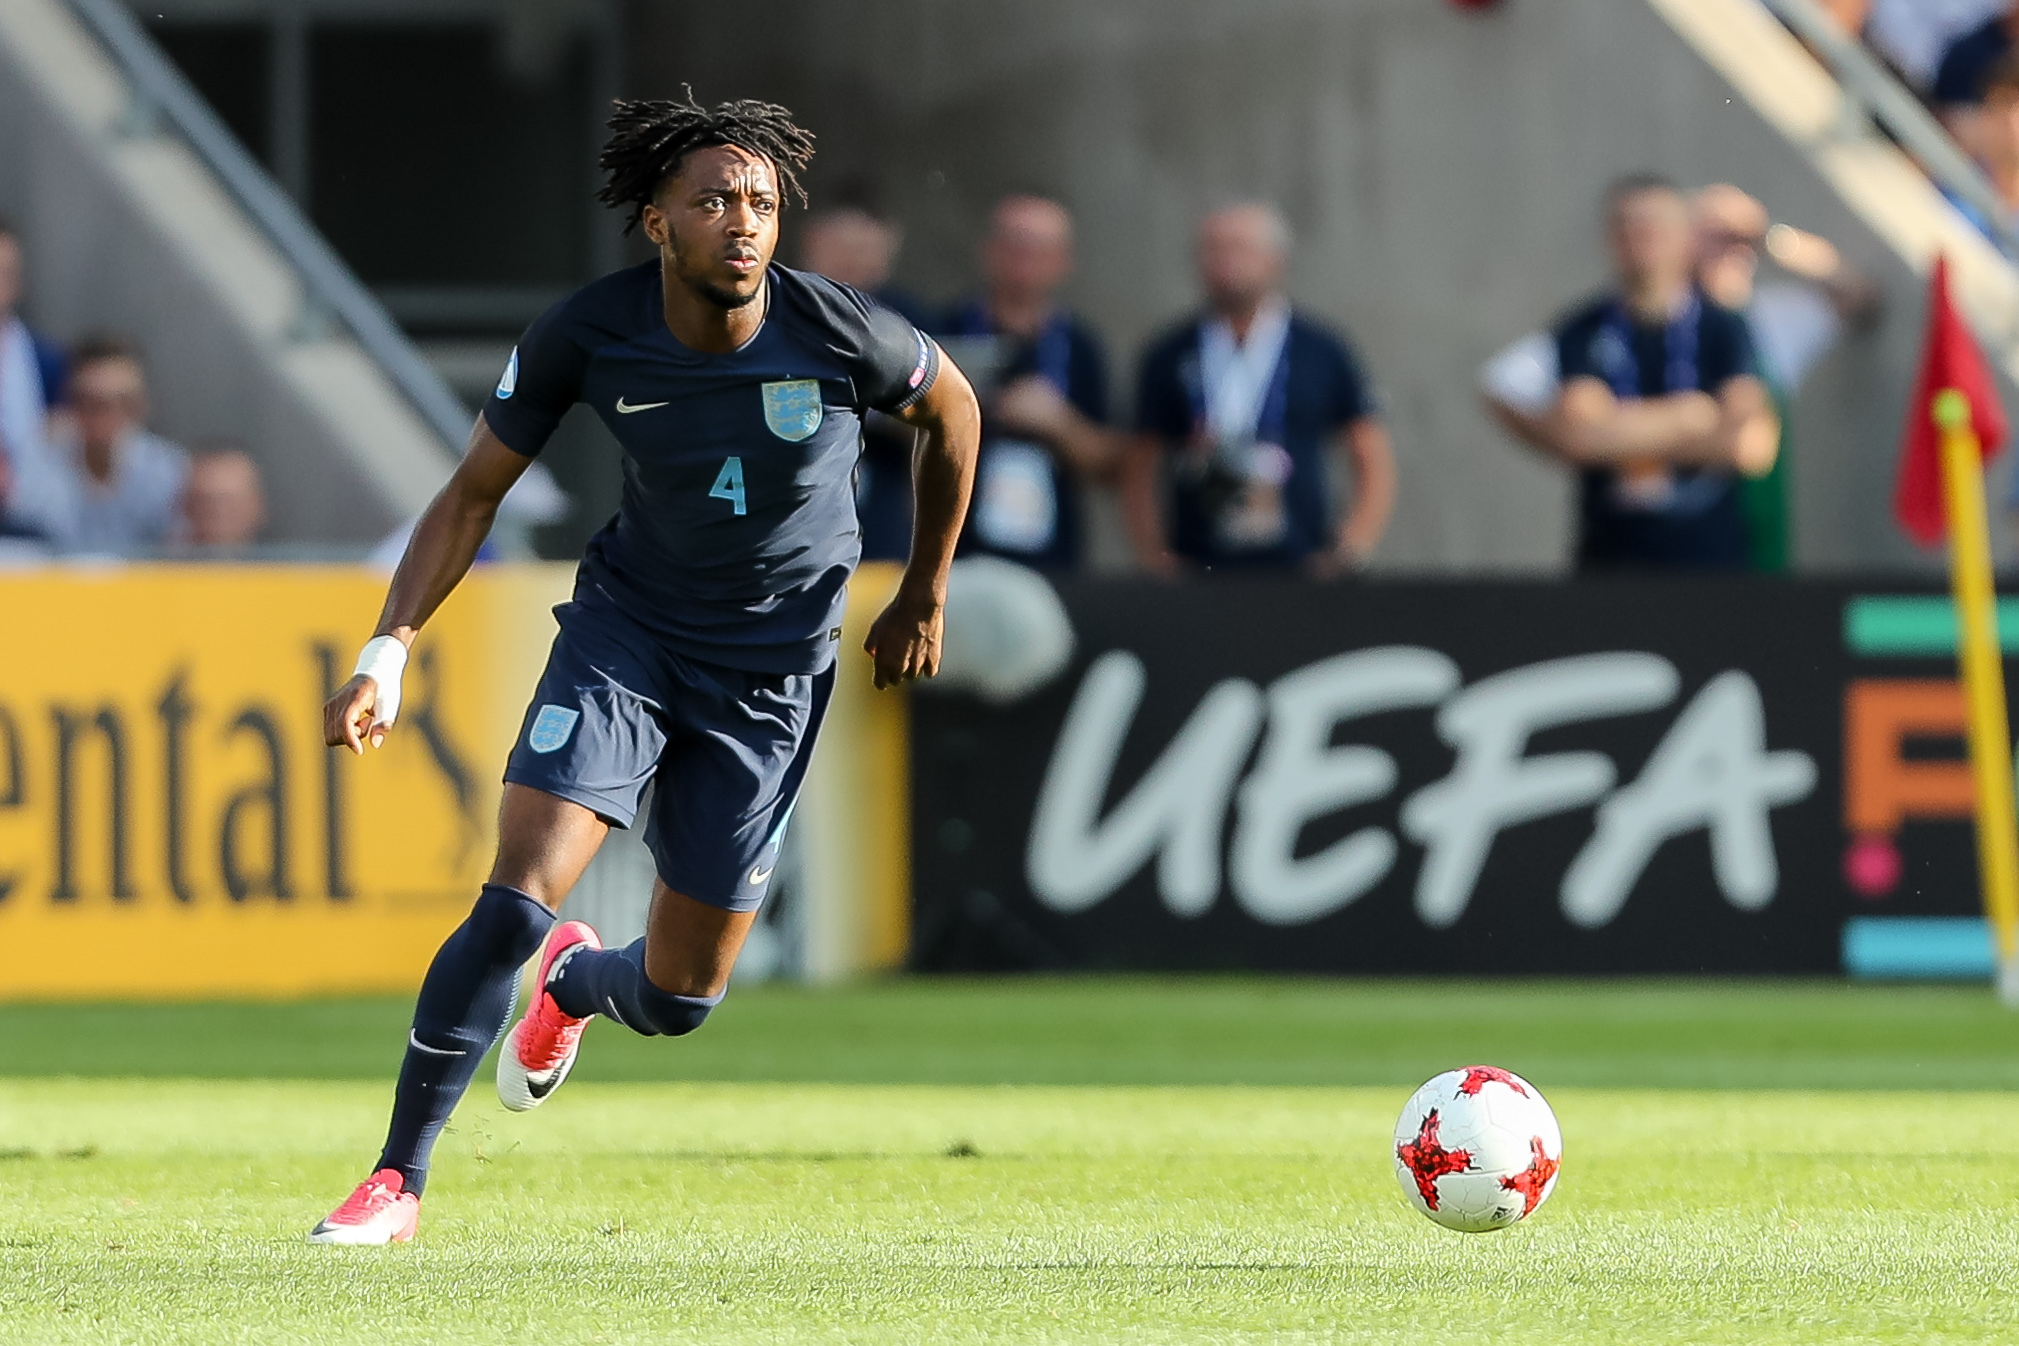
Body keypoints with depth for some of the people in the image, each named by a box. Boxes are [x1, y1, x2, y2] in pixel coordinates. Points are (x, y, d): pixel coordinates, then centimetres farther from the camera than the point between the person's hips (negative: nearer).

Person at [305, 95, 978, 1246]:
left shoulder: (846, 336, -19)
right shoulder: (587, 336, -16)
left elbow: (953, 409, 3)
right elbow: (475, 494, -4)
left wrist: (924, 598, 11)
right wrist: (389, 651, -16)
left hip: (770, 674, 0)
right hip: (625, 632, 0)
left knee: (678, 1002, 6)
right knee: (514, 902, -21)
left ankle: (575, 982, 45)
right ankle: (399, 1182, -9)